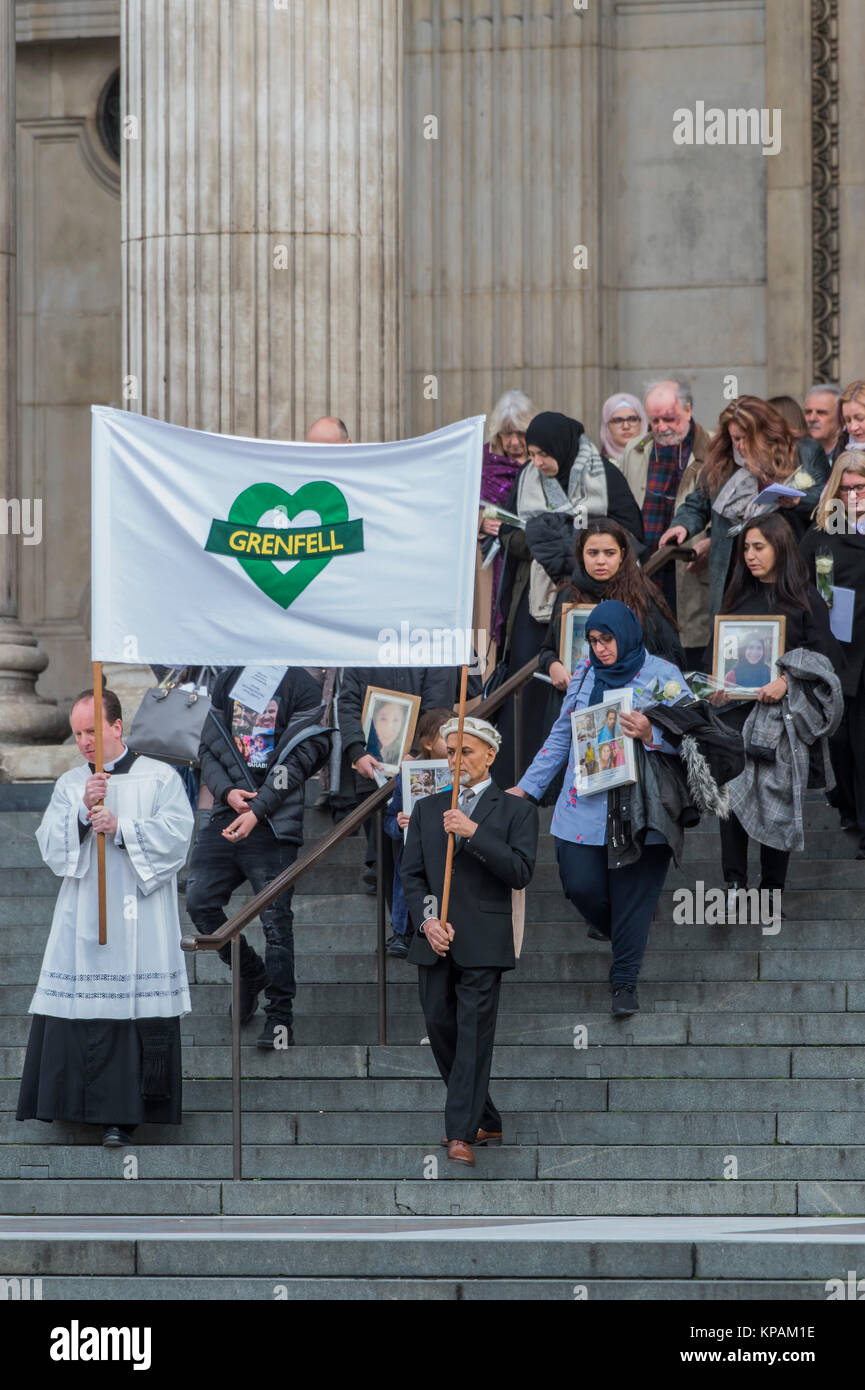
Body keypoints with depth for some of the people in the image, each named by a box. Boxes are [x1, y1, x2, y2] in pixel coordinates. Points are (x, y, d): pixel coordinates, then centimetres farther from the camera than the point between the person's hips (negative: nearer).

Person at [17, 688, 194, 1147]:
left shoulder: (160, 778, 4)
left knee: (132, 1008, -7)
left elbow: (176, 834, -8)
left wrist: (121, 828, -16)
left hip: (138, 918, -3)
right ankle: (70, 1099, 9)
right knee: (73, 1006, -2)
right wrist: (83, 811, -13)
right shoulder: (70, 784, 13)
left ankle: (121, 1113, -3)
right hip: (81, 920, 3)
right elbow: (50, 846, 3)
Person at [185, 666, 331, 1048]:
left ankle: (280, 1019, 1)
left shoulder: (300, 686, -2)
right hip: (227, 816, 5)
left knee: (275, 920, -6)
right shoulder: (228, 680, 14)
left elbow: (298, 759, -9)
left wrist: (257, 809, -18)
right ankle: (250, 974, 21)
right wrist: (227, 791, -6)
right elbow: (209, 748, 14)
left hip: (273, 826, -5)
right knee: (199, 902, -2)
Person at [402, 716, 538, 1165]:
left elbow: (520, 872, -9)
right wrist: (427, 919, -5)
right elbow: (412, 874, 12)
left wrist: (474, 833, -17)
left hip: (482, 942, -5)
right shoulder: (427, 809, 16)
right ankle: (485, 1122, 21)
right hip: (434, 941, 5)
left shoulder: (515, 811, 3)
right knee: (441, 1030, 7)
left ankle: (462, 1134, -11)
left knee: (474, 1035, -9)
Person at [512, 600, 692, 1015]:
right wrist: (526, 787, 15)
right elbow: (561, 736, 18)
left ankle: (624, 983, 9)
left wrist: (650, 734, -23)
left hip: (638, 808, -3)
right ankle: (609, 925, 32)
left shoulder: (662, 675, -1)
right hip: (584, 806, 3)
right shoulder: (585, 674, 11)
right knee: (581, 885, -3)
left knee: (632, 895, -3)